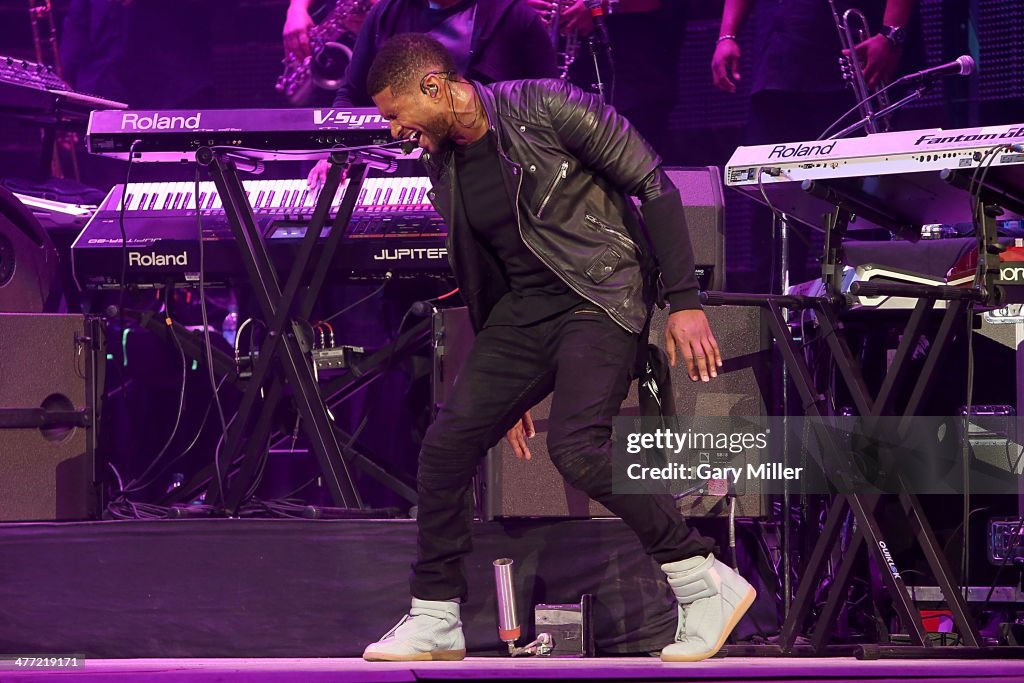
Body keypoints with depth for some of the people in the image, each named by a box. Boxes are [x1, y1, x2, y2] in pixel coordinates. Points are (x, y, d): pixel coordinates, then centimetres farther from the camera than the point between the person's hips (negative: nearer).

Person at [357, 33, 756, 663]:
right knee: (447, 443, -4)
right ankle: (435, 620, 10)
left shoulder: (547, 109, -14)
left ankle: (708, 584, -14)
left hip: (601, 297, -7)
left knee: (576, 447, -26)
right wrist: (508, 385, 23)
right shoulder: (444, 167, 9)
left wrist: (684, 300, -16)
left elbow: (654, 185, -11)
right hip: (523, 308, 7)